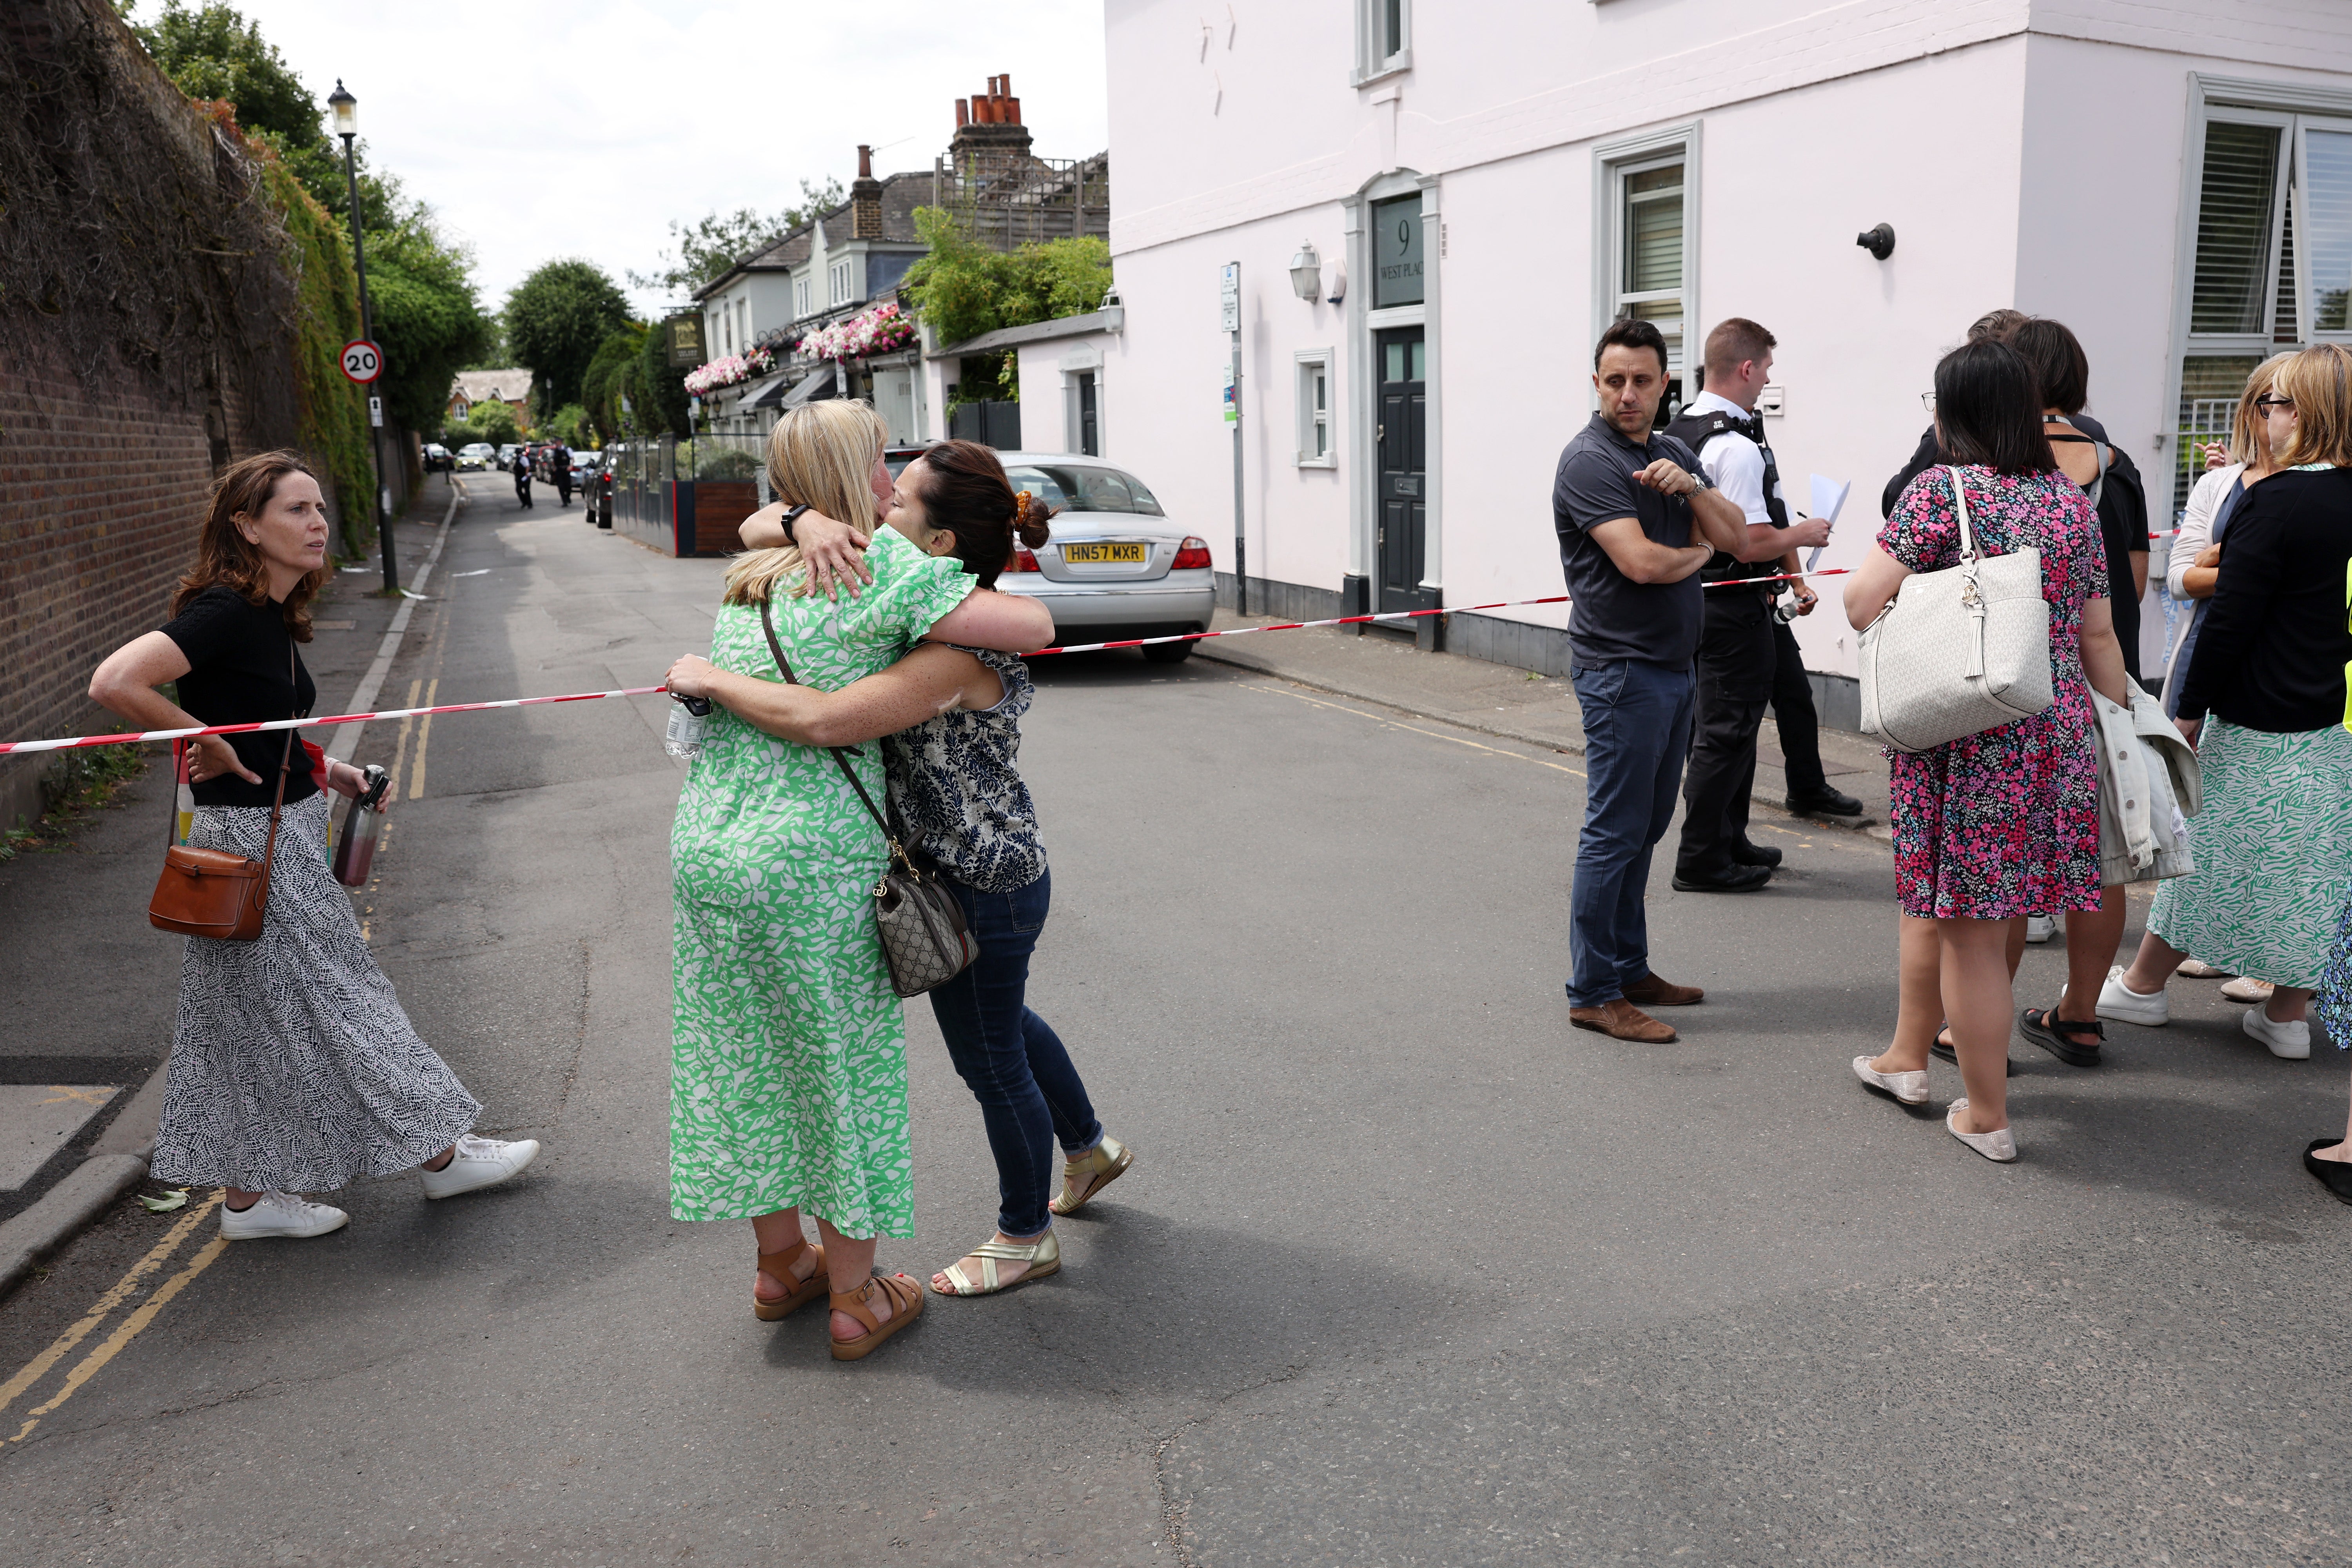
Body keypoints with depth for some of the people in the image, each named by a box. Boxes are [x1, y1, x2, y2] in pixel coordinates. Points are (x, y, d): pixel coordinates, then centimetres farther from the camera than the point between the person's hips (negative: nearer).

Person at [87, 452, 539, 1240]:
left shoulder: (269, 615, 8)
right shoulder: (225, 611, -20)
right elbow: (115, 682, -30)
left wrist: (323, 770, 10)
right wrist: (210, 745, -19)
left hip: (285, 835, 9)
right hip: (252, 842, -9)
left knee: (265, 1019, 15)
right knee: (332, 1005, 3)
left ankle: (249, 1196, 26)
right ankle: (441, 1154, 16)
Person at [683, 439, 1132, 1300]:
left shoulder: (963, 647, -30)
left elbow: (825, 720, -42)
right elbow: (755, 532, -3)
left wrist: (709, 679, -28)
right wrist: (808, 520, -26)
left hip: (979, 885, -9)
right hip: (988, 871, 10)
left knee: (991, 1060, 12)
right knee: (1000, 1022, 30)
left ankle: (1025, 1237, 36)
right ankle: (1090, 1146, 54)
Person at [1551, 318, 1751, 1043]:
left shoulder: (1675, 453, 14)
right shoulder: (1590, 461, -12)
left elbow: (1737, 537, 6)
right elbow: (1642, 562, -23)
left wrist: (1690, 487, -11)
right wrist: (1698, 552, -3)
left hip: (1673, 665, 9)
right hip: (1621, 669, -8)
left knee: (1646, 826, 14)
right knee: (1615, 832, -5)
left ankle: (1629, 969, 24)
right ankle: (1593, 992, 2)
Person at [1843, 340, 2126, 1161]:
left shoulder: (1942, 489, -9)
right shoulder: (2073, 501, 9)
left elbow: (1862, 606, -13)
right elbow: (2099, 637, 12)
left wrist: (1882, 557, 8)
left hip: (1963, 737, -6)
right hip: (2056, 734, 6)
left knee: (1971, 930, 4)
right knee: (1933, 895, 21)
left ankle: (1988, 1116, 15)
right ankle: (1907, 1057, 35)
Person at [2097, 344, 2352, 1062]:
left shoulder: (2277, 501, -17)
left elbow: (2232, 619, -17)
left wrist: (2192, 708, -10)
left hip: (2258, 725, -6)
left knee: (2209, 853, 7)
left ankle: (2142, 985, 22)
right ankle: (2288, 1014, 19)